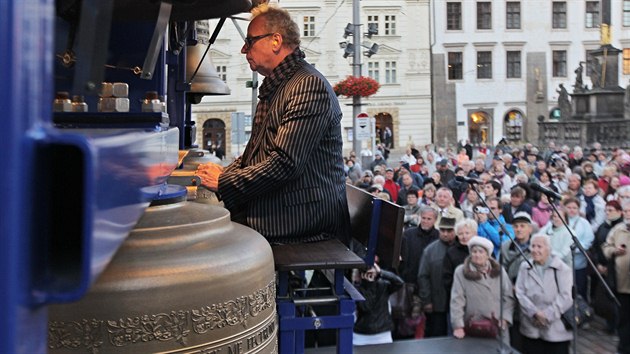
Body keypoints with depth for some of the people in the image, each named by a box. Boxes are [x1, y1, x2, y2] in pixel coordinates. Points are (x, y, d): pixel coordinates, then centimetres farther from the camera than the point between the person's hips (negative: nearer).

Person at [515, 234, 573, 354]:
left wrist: (547, 315, -15)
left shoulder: (562, 268, -1)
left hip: (557, 329, -2)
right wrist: (535, 313, -13)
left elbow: (565, 297, -10)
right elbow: (520, 293, 0)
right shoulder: (525, 267, 9)